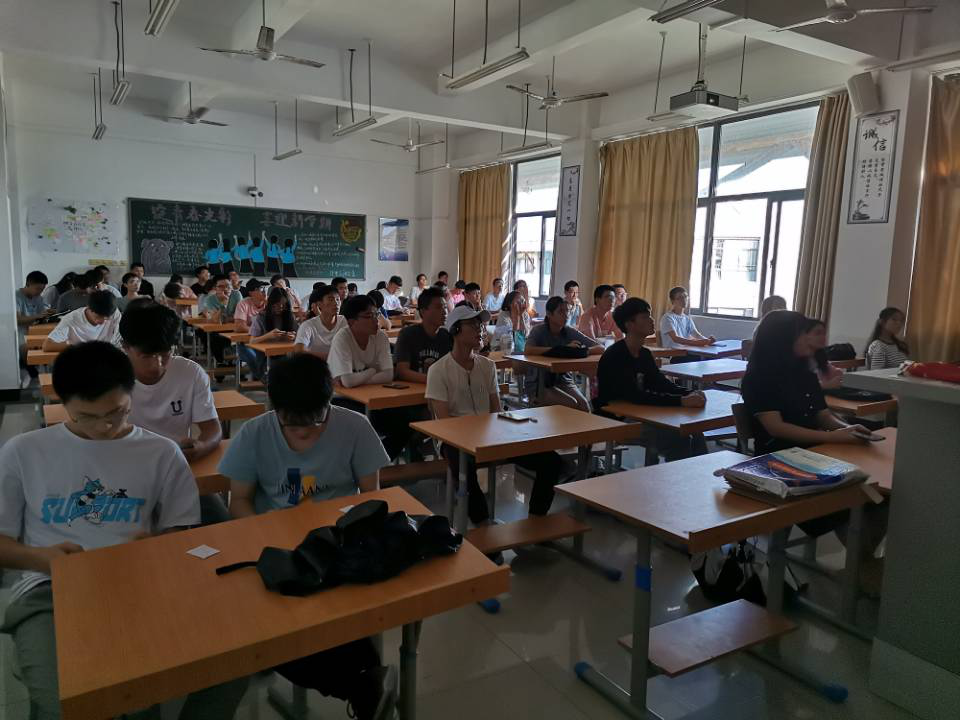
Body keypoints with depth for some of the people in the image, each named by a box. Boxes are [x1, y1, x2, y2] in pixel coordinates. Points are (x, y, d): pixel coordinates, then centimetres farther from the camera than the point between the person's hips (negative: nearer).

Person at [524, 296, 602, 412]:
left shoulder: (571, 332, 1)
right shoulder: (539, 330, -8)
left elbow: (600, 348, -3)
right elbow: (527, 351, -28)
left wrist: (584, 350, -26)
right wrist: (562, 349, -30)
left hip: (565, 381, 3)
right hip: (543, 384, -3)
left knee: (583, 404, -24)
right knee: (571, 404, -26)